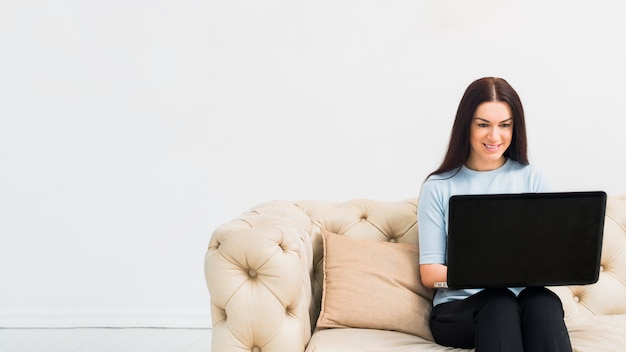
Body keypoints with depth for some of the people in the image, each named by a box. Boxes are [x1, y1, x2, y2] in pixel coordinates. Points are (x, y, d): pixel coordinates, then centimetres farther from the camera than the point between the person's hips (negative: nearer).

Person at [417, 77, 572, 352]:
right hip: (458, 308, -2)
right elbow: (429, 273, 0)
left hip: (524, 300, 2)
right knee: (500, 303, -35)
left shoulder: (533, 178, 9)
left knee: (543, 301, -33)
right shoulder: (438, 187, 3)